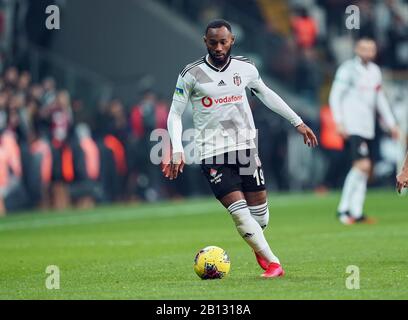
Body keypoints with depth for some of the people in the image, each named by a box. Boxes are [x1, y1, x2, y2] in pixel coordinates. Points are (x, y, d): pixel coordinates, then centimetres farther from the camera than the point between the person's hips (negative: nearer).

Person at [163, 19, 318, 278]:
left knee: (260, 213, 3)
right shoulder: (192, 74, -4)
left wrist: (297, 122, 25)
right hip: (212, 153, -3)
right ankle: (273, 264, -7)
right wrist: (177, 151, -11)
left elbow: (266, 94, 23)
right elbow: (175, 113, 1)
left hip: (246, 147, 3)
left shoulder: (245, 69, 5)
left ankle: (260, 249, 36)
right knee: (239, 213, -15)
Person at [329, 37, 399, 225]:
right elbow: (335, 96, -8)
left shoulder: (375, 71, 16)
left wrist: (390, 123, 24)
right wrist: (339, 122, -17)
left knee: (364, 170, 6)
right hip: (352, 127, -8)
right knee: (363, 165, -18)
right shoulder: (348, 69, -6)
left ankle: (356, 212, 9)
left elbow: (380, 99, 26)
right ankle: (344, 208, -12)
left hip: (368, 128, 8)